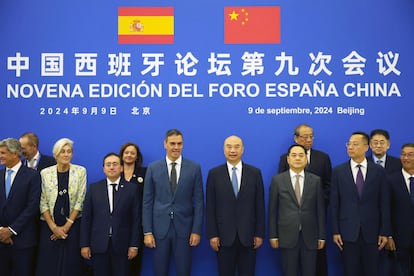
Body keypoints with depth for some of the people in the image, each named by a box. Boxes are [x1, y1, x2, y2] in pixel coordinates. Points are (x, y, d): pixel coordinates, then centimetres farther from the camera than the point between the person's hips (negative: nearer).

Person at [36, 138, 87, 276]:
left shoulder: (80, 171, 0)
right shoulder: (45, 173, 1)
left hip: (72, 225, -1)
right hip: (49, 226, 1)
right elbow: (42, 203, 1)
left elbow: (80, 201, -2)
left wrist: (67, 226, -6)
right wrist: (54, 227, -7)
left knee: (70, 265, 0)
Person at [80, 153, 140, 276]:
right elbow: (86, 218, 4)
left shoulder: (132, 188, 2)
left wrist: (134, 245, -4)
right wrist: (84, 244, 0)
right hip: (99, 245, 1)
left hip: (122, 245, -1)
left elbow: (136, 219, 0)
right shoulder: (94, 188, 6)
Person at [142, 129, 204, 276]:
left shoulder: (194, 168, 0)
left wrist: (196, 230, -3)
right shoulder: (153, 168, 2)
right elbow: (147, 202, 2)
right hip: (159, 228, 1)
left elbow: (199, 201, 1)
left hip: (184, 228, 0)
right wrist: (147, 231, -2)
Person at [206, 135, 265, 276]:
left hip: (248, 235, 1)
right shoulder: (214, 174, 1)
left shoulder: (255, 173, 2)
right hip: (224, 236, 0)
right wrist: (212, 234, -4)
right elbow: (210, 207, 0)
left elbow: (259, 206, 3)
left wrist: (259, 233, 0)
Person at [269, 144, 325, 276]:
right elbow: (272, 209, 2)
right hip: (287, 235, -1)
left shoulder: (316, 180, 4)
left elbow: (320, 209, 5)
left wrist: (322, 235, 4)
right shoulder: (277, 180, 1)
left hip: (310, 236, 1)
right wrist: (273, 235, 0)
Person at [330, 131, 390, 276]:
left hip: (371, 231, 0)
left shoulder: (378, 171, 2)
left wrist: (384, 232, 0)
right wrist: (335, 231, -3)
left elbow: (384, 203, 2)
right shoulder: (338, 171, 2)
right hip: (348, 231, 0)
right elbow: (334, 203, 1)